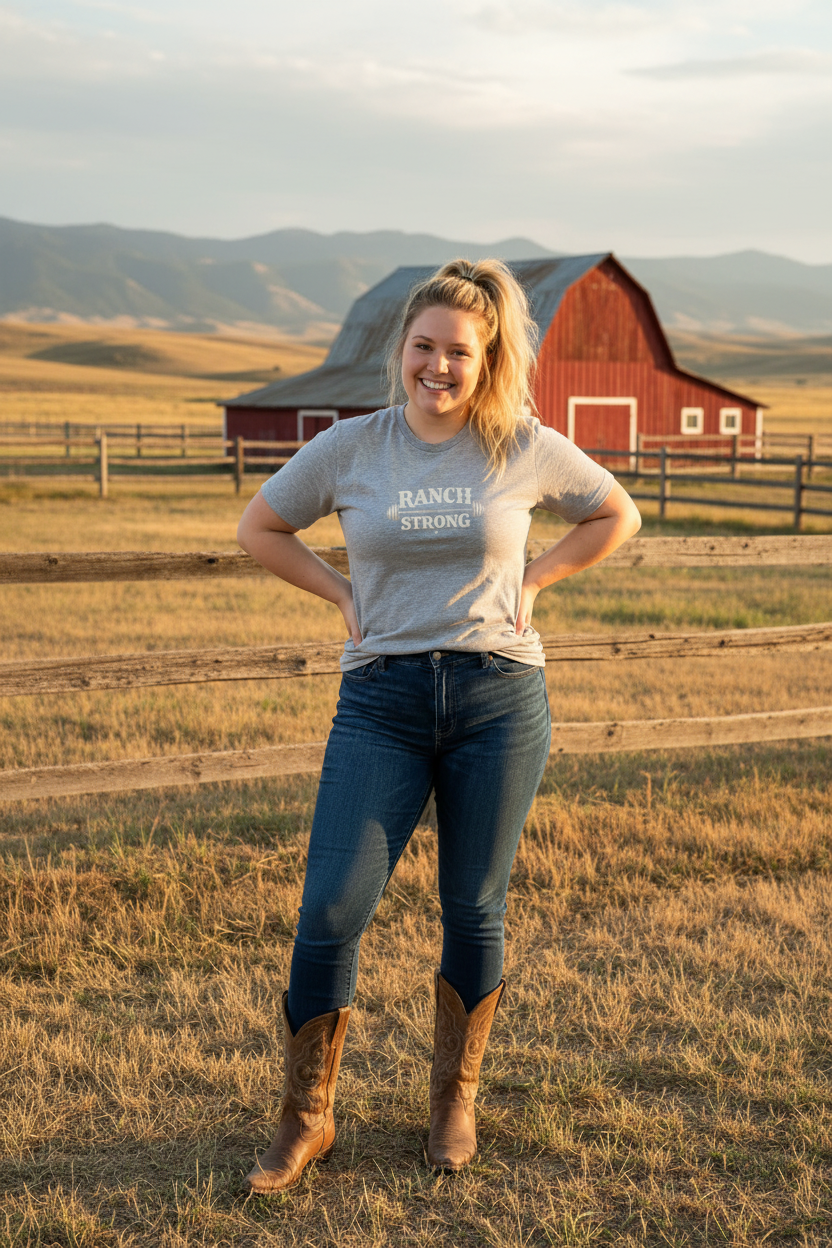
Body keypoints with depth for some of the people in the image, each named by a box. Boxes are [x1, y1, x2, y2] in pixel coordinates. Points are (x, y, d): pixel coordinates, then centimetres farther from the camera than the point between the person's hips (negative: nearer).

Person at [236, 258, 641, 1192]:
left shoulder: (526, 448, 1)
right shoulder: (348, 449, 2)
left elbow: (616, 517, 16)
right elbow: (258, 530, 15)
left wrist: (532, 582, 6)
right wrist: (344, 594, 5)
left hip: (499, 696, 0)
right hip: (382, 699, 1)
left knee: (473, 911, 8)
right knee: (331, 910, -6)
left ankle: (455, 1100, 30)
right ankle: (305, 1122, 12)